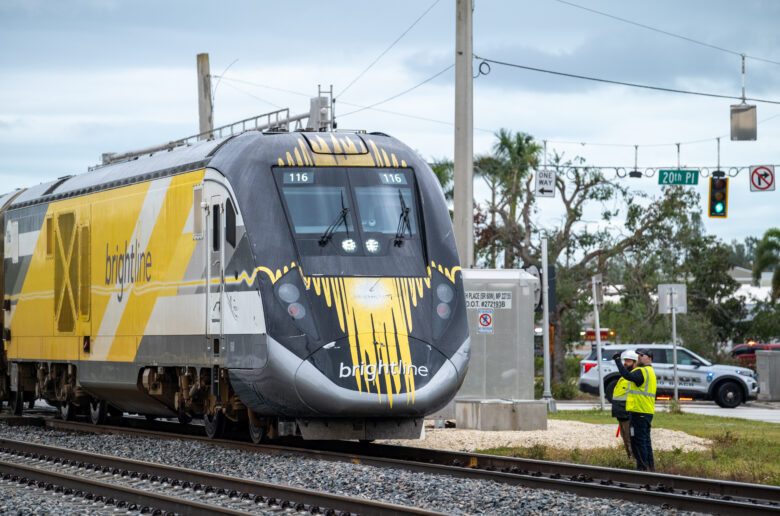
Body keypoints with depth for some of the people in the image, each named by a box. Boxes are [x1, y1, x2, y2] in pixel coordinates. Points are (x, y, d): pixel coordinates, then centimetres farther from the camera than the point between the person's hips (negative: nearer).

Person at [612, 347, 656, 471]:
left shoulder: (642, 371, -14)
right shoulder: (650, 372, 20)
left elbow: (628, 375, -31)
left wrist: (617, 361, -29)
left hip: (639, 412, -10)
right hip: (647, 413, 10)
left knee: (638, 441, -7)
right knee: (646, 441, 15)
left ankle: (643, 467, -7)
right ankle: (651, 467, 18)